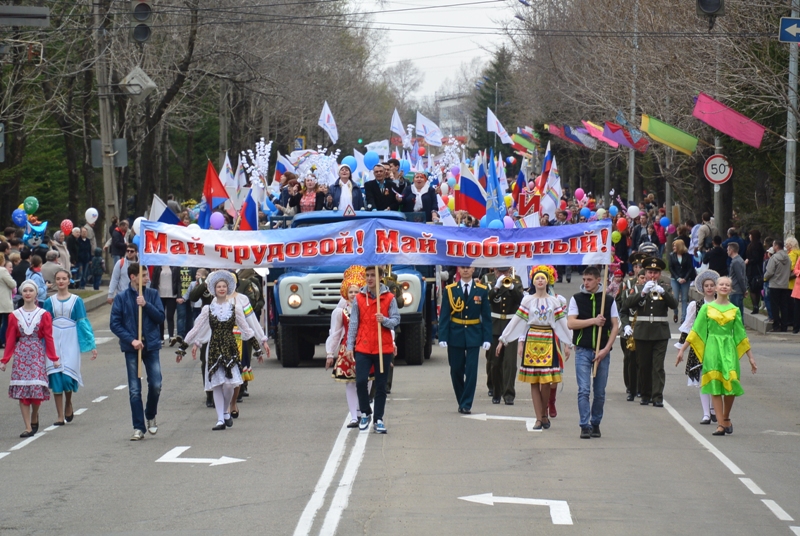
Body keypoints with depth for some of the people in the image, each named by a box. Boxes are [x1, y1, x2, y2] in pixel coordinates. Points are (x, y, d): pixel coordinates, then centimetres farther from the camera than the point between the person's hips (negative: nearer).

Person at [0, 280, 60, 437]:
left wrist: (53, 358, -3)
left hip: (37, 355, -1)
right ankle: (28, 427, -4)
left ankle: (34, 417, 23)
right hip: (20, 356, 1)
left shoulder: (44, 315, 2)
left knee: (36, 388, -7)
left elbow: (48, 338, 2)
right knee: (22, 391, -5)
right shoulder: (14, 316, 6)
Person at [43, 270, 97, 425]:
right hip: (54, 342, 2)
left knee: (67, 376, -10)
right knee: (56, 377, -4)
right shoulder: (50, 302, 7)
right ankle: (60, 416, 2)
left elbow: (83, 323, 3)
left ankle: (68, 404, 21)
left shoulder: (76, 301, 3)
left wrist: (92, 346, -2)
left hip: (70, 342, -2)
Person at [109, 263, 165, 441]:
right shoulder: (121, 298, -2)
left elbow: (160, 317, -2)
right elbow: (114, 324, -4)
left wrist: (146, 305, -16)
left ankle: (151, 417, 24)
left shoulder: (152, 294, 3)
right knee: (134, 390, 0)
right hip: (131, 348, -1)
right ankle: (138, 428, 7)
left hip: (151, 346, 1)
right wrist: (131, 340, -14)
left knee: (156, 385, -3)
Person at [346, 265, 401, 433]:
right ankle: (365, 413, 10)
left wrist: (384, 320, -22)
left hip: (383, 348, 0)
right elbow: (353, 324, 5)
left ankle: (379, 419, 12)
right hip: (363, 348, 0)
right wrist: (350, 346, 1)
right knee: (361, 381, -10)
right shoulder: (359, 298, 5)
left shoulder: (389, 298, 2)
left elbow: (396, 320, -1)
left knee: (381, 386, 4)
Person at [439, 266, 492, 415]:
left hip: (473, 335, -1)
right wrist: (443, 337, -10)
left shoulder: (482, 290, 3)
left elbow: (486, 316, 3)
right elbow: (444, 315, -1)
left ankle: (466, 404, -1)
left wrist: (487, 338, -5)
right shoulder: (450, 290, 2)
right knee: (456, 370, 5)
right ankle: (461, 402, 20)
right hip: (455, 334, 1)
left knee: (471, 370, -6)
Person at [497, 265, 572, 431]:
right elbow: (516, 321, 4)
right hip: (532, 341, 0)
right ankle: (539, 418, 3)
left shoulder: (554, 301, 6)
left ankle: (544, 414, 13)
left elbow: (562, 323, 5)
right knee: (534, 382, -1)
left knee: (546, 382, -5)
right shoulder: (527, 300, 5)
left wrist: (568, 344, 0)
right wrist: (502, 340, 0)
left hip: (548, 341, 0)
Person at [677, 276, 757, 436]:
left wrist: (750, 357, 12)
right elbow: (695, 331, 6)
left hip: (729, 349, 1)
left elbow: (741, 335, 13)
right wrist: (682, 349, 1)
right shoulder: (707, 308, 5)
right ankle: (721, 424, -5)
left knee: (730, 383, -9)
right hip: (712, 347, -1)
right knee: (715, 386, -6)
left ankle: (726, 418, 14)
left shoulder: (734, 310, 9)